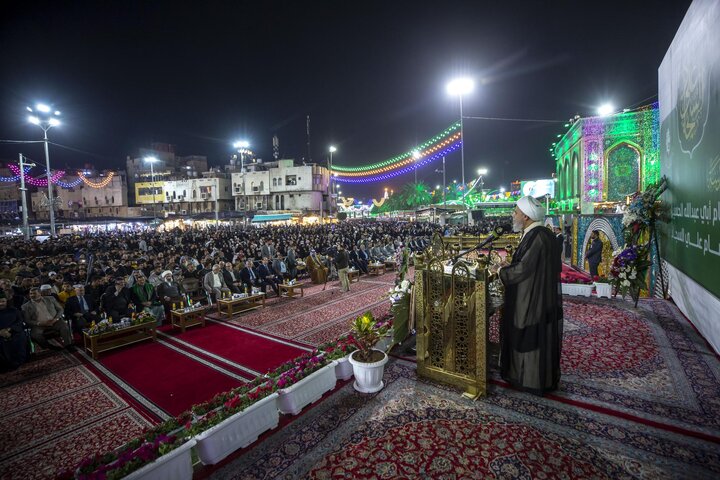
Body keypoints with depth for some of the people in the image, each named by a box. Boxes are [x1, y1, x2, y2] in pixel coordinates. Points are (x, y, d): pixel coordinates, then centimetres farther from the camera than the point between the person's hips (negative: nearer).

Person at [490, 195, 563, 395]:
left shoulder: (537, 237, -23)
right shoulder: (540, 234, 8)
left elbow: (524, 269, -23)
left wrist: (500, 270, -9)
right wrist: (509, 266, 10)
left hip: (534, 299, -9)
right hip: (537, 297, 9)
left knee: (531, 339, 5)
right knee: (534, 338, 18)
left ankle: (533, 380, 21)